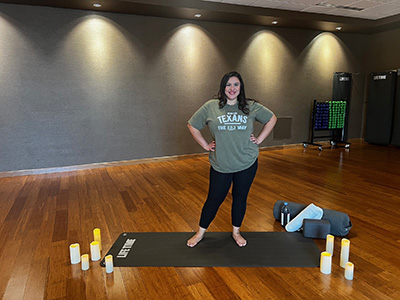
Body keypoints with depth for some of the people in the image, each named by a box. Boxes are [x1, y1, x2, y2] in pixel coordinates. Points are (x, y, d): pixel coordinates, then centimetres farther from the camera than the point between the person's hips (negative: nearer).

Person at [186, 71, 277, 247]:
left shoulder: (251, 107, 1)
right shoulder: (210, 107, -3)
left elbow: (271, 119, 12)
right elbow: (192, 125, 5)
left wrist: (259, 139, 4)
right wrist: (205, 145, 0)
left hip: (247, 163, 1)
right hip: (220, 165, -1)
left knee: (240, 198, 14)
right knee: (214, 199, 9)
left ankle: (236, 231, 35)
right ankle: (201, 232, 30)